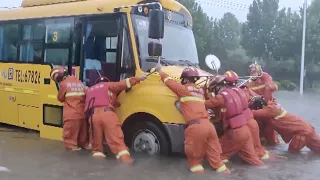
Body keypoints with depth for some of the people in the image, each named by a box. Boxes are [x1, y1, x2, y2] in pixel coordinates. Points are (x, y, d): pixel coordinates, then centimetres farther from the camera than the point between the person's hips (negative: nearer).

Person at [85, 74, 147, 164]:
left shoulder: (89, 90, 36)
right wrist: (138, 78, 19)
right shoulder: (108, 85, 24)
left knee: (96, 139, 16)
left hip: (93, 115, 3)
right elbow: (123, 84, 16)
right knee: (116, 137, -13)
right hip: (106, 112, -3)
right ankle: (125, 156, -25)